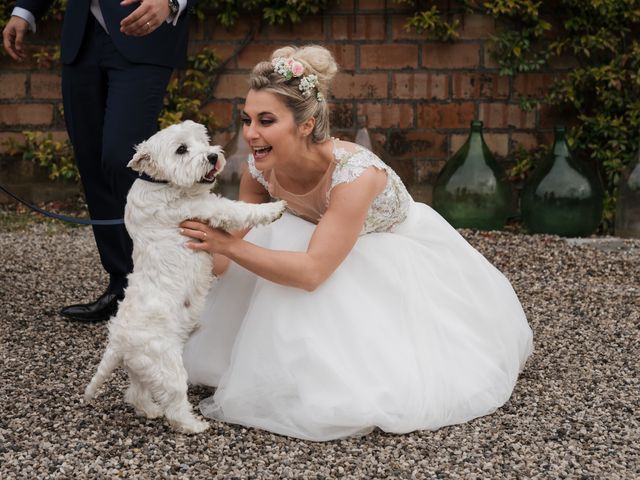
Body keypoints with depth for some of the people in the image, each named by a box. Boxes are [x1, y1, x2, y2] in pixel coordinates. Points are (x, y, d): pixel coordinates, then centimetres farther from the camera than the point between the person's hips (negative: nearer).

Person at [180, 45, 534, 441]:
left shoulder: (355, 172, -40)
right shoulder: (260, 171, -21)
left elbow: (313, 271, -42)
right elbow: (231, 252, -13)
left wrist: (228, 245, -45)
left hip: (403, 256, -5)